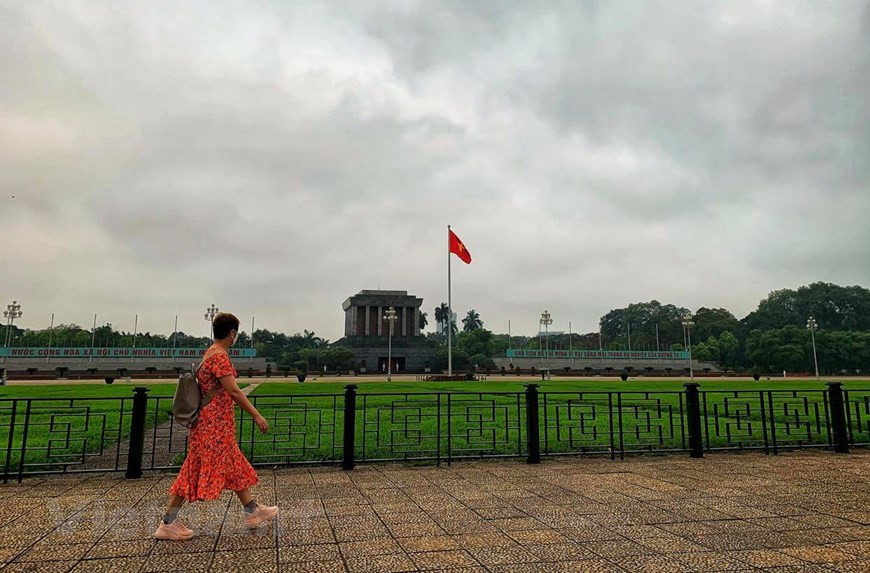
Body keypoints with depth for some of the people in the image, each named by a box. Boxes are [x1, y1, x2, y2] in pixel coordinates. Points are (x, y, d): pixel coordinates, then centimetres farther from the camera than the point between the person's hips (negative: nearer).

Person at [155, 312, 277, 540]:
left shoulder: (210, 353, 11)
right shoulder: (220, 356, -19)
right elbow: (233, 391, -23)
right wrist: (256, 415, -18)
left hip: (217, 425, 10)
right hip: (213, 425, -10)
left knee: (236, 467, 15)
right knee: (196, 471, -1)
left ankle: (253, 512, 24)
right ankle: (168, 524, 10)